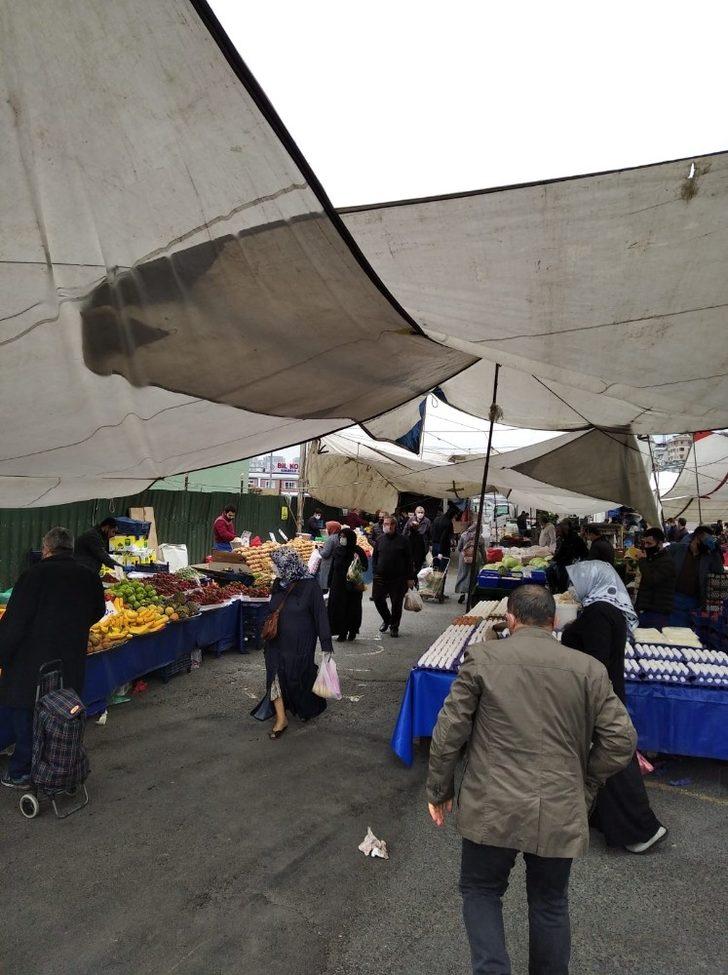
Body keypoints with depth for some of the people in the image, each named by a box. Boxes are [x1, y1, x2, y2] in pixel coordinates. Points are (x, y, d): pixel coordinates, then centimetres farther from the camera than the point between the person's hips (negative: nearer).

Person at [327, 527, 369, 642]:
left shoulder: (358, 551, -6)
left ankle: (352, 631, 20)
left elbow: (366, 567, -4)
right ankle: (342, 632, 9)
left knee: (352, 609, 4)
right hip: (338, 585, 3)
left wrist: (359, 563, -26)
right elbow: (332, 568, 10)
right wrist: (330, 584, 8)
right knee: (338, 608, 0)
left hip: (352, 585, -3)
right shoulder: (337, 550, 5)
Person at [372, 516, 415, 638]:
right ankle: (387, 619, 28)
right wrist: (375, 572, 1)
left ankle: (394, 626, 22)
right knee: (378, 598, 2)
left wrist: (410, 578, -3)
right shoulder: (379, 540, 7)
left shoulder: (402, 540, -2)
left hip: (398, 578, -3)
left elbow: (409, 560, -1)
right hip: (381, 577, 3)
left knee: (397, 603, 4)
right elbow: (374, 558, 13)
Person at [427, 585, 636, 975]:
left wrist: (439, 790, 7)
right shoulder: (589, 669, -2)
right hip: (561, 812, 2)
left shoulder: (482, 657, -7)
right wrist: (584, 785, 13)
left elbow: (449, 730, -6)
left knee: (480, 891, 20)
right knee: (550, 904, 24)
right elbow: (621, 738, -1)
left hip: (493, 809, -2)